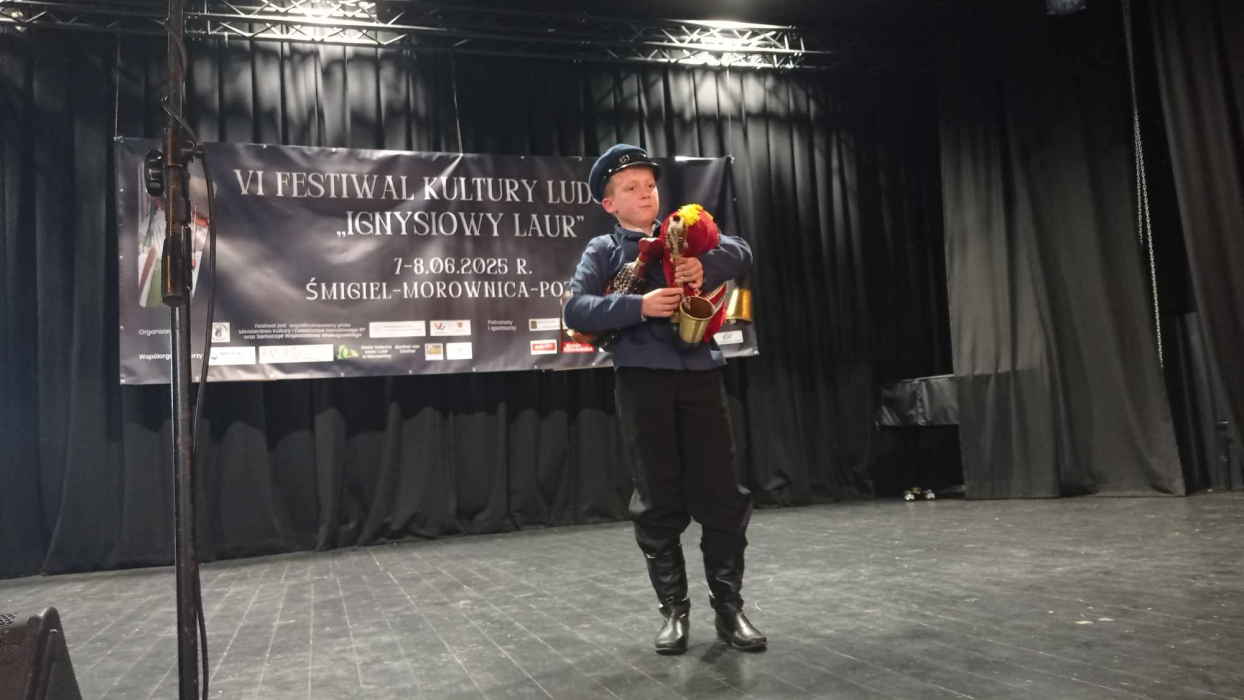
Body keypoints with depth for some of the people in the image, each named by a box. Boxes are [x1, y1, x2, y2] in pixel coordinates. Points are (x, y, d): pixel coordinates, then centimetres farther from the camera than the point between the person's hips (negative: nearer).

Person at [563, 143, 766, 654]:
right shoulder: (604, 249, 7)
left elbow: (740, 251, -2)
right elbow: (575, 309, -7)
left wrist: (706, 267, -24)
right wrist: (639, 306, -19)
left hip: (701, 374, 2)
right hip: (643, 381, -2)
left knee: (720, 493, 2)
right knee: (658, 501, 4)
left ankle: (729, 607, 16)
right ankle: (674, 610, 18)